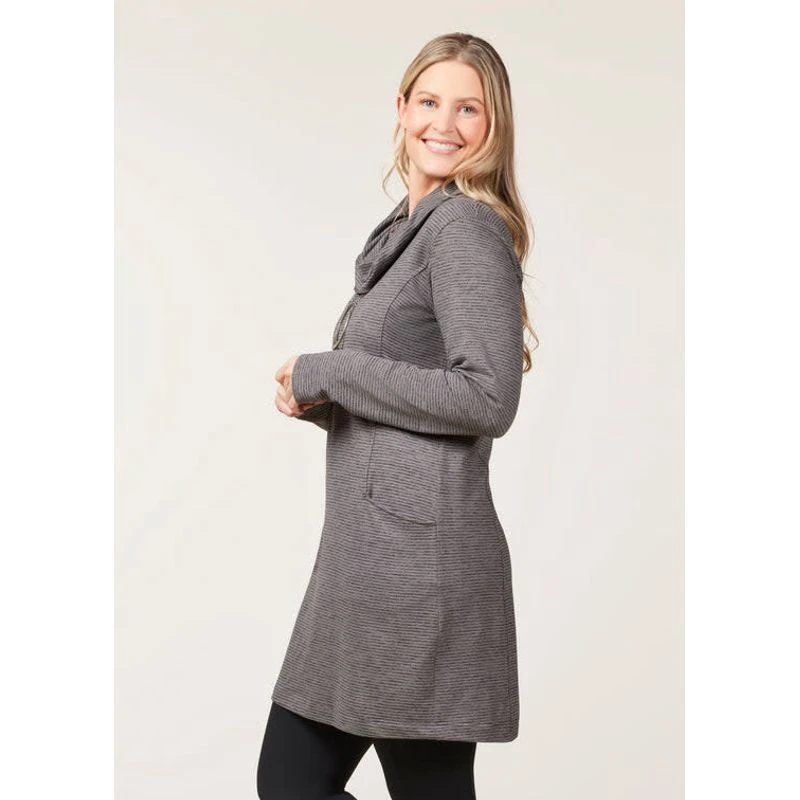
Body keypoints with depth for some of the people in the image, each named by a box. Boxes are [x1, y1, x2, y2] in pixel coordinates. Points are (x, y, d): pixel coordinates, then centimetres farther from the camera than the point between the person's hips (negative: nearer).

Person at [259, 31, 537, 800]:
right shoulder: (406, 228, 18)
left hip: (422, 555, -10)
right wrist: (315, 399, 4)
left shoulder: (468, 229, -10)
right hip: (365, 554, 10)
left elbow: (487, 399, -21)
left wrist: (330, 373, -13)